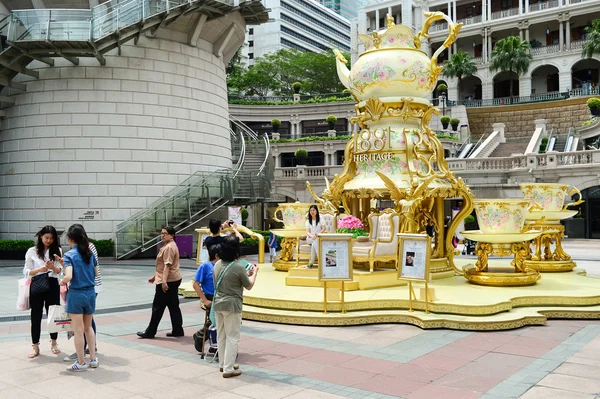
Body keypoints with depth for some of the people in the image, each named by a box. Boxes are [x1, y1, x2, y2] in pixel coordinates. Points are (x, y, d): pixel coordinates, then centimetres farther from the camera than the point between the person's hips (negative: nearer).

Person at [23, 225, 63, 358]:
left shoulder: (57, 251, 5)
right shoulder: (32, 251, 0)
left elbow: (59, 270, -1)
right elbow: (26, 271, -3)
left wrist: (53, 267, -23)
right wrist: (40, 269, -22)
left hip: (52, 285, 1)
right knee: (36, 316, 3)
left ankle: (53, 343, 24)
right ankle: (35, 347, 11)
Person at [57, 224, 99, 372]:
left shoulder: (69, 255, -12)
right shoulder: (90, 253, 4)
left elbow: (69, 276, -25)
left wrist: (62, 281, -1)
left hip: (76, 294, -5)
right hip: (90, 293, 6)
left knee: (78, 330, 5)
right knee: (88, 327, 19)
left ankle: (81, 363, 14)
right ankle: (93, 359, 21)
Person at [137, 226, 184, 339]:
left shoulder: (169, 247, -15)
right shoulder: (169, 246, 18)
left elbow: (167, 265, -23)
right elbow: (162, 266, 25)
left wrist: (164, 281, -28)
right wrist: (155, 276, 27)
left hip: (167, 281, -10)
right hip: (174, 280, 10)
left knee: (158, 306, -2)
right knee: (173, 306, 11)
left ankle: (150, 332, 6)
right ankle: (177, 330, 14)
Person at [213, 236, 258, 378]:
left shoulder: (217, 265, 3)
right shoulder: (239, 267, -18)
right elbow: (249, 286, -5)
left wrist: (246, 274, 21)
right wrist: (254, 273, 12)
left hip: (218, 303, 7)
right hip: (232, 305, -7)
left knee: (221, 335, 17)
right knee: (232, 338, 2)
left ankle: (223, 363, 30)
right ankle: (228, 369, 6)